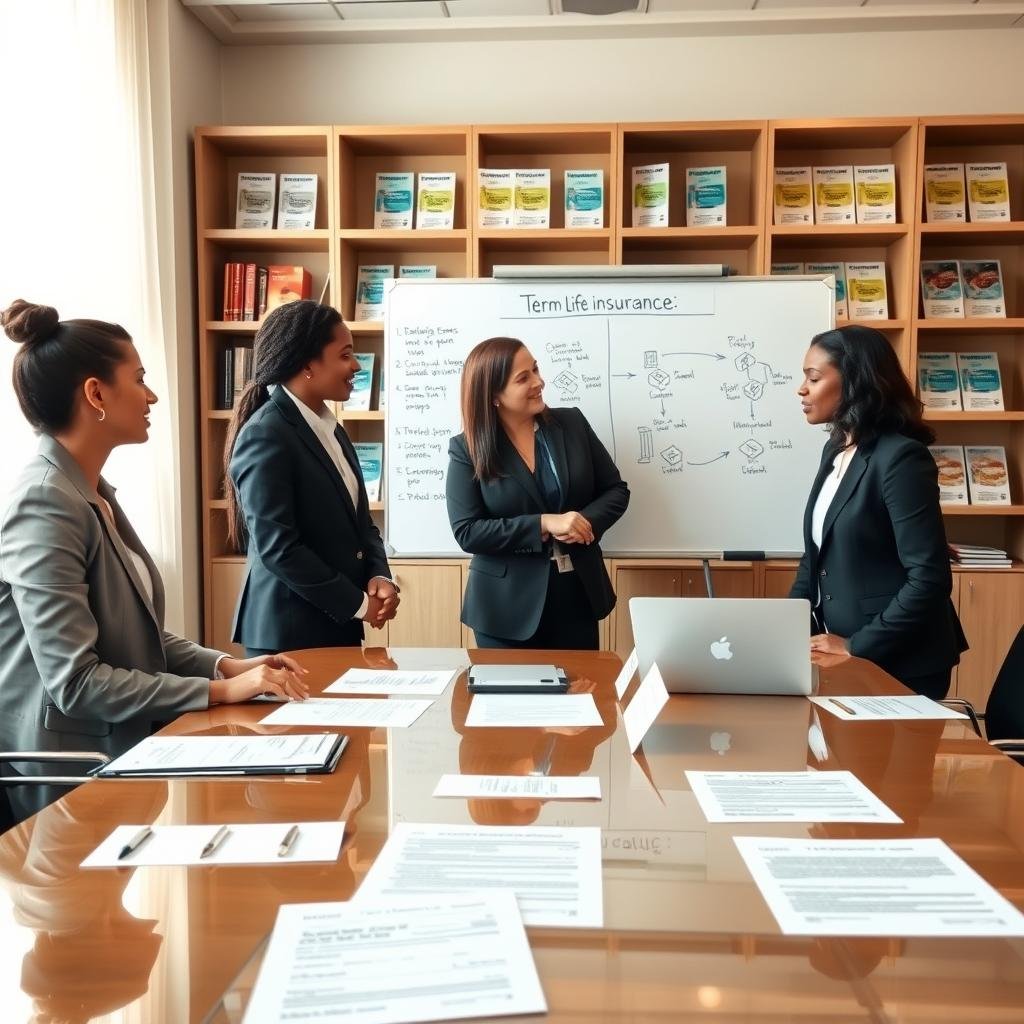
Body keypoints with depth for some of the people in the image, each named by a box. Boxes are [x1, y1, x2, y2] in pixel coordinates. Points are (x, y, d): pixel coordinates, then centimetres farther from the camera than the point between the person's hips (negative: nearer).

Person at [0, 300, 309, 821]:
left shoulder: (93, 494, 9)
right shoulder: (45, 506, -20)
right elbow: (75, 680, -23)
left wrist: (228, 664, -1)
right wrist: (221, 690, -20)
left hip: (117, 748, 8)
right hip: (69, 775, -8)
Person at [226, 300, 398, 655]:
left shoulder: (331, 429, 10)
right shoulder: (265, 435, -17)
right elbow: (277, 548, -21)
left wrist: (379, 575, -5)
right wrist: (357, 604, -14)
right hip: (289, 632, -8)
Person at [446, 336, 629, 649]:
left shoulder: (572, 423, 1)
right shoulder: (467, 449, -7)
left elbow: (616, 490, 6)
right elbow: (467, 532, -13)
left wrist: (586, 521, -15)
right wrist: (543, 524, -22)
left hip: (578, 594, 3)